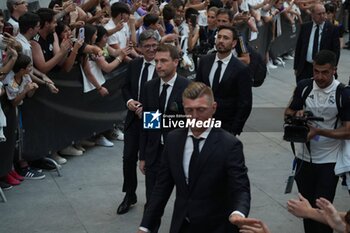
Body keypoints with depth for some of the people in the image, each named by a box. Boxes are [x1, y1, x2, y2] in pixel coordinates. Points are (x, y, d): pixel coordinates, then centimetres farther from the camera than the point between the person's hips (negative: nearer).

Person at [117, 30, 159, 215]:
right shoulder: (133, 65, 5)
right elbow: (126, 87, 13)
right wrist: (129, 101, -7)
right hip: (134, 118, 4)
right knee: (129, 158, 6)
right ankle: (129, 195, 25)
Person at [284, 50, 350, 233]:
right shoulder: (303, 87, -3)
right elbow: (288, 112, 10)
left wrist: (318, 131, -24)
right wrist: (296, 115, -13)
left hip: (328, 161, -4)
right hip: (304, 157, 4)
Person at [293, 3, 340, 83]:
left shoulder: (332, 29, -3)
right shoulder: (304, 27, 6)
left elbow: (336, 51, -2)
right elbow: (298, 48, 10)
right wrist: (296, 67, 6)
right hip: (305, 68, 2)